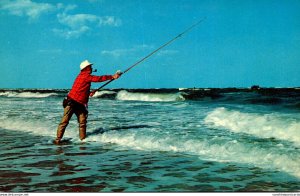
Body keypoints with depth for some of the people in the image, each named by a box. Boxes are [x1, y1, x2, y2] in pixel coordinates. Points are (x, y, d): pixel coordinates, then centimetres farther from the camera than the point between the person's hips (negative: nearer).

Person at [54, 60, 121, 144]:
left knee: (82, 122, 1)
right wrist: (112, 77, -8)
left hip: (80, 104, 9)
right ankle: (58, 139, 1)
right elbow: (98, 79, -13)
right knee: (64, 122, -4)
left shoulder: (85, 76, 15)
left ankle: (83, 140, 5)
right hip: (71, 102, -9)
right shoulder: (85, 76, -12)